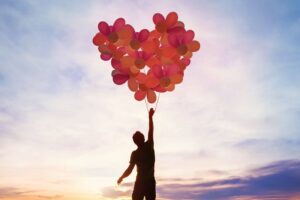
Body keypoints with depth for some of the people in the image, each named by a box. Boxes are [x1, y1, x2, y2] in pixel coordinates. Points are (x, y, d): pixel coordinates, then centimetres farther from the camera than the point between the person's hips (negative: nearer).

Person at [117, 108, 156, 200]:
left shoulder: (135, 154, -9)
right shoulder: (149, 146, -5)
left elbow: (129, 170, -16)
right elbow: (151, 131, 6)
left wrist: (121, 178, 1)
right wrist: (150, 116, 14)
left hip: (140, 183, -2)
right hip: (151, 182, 2)